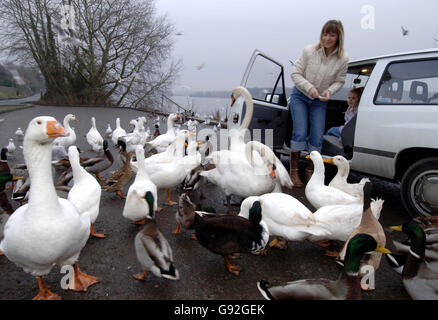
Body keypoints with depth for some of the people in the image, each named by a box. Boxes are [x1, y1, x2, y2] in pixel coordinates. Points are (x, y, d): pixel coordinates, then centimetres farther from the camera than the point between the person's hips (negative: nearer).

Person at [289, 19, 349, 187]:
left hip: (320, 101, 2)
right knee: (300, 132, -11)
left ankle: (310, 171, 16)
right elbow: (296, 74, -10)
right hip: (300, 96, -2)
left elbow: (339, 81, 0)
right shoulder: (309, 51, -16)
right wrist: (309, 87, -23)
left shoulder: (343, 58, -12)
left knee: (317, 137, -2)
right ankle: (294, 172, 0)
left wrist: (330, 91, -20)